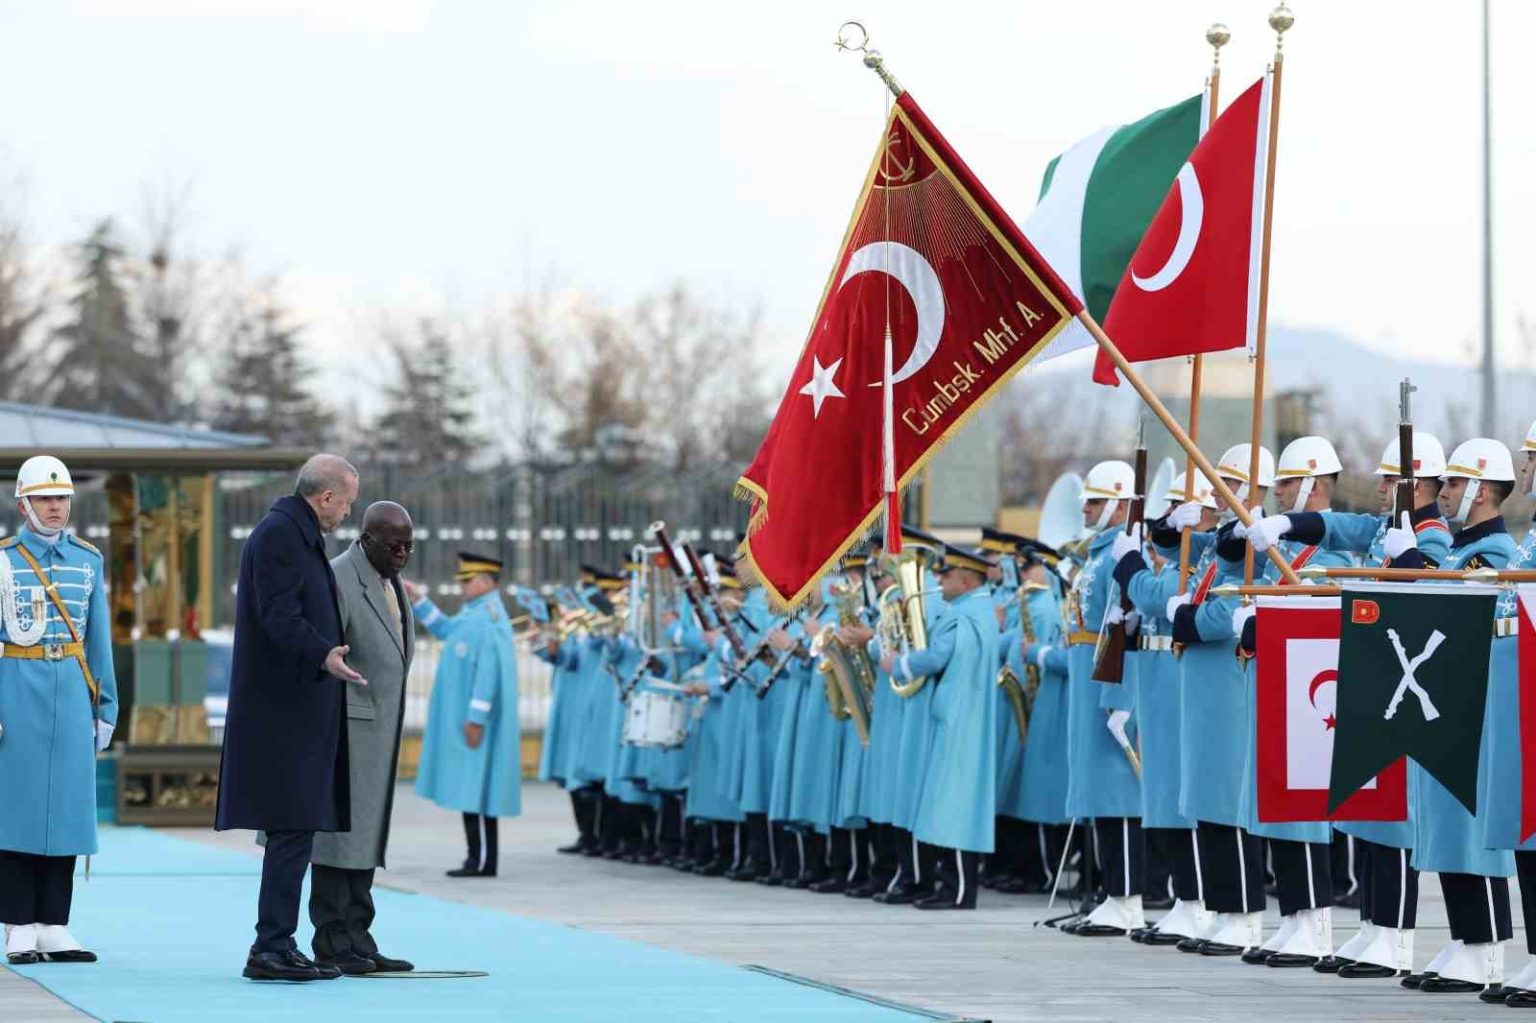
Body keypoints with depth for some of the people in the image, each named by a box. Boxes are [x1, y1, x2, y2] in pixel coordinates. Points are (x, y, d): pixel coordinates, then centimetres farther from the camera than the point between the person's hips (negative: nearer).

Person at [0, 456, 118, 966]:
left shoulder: (88, 560, 11)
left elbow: (99, 637, 14)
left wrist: (106, 704, 10)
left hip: (72, 693, 4)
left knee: (67, 804, 3)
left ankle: (54, 928, 8)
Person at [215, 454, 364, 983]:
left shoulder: (299, 536, 19)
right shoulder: (278, 534, -14)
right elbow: (279, 614, -23)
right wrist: (323, 655, -36)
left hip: (298, 711, 11)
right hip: (284, 710, -11)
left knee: (295, 829, 11)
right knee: (293, 828, -12)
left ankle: (274, 945, 14)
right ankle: (273, 948, -12)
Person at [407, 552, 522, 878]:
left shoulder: (488, 618, -17)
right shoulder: (473, 612, 13)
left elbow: (489, 671, -23)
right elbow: (446, 629, 33)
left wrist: (476, 717, -24)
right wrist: (418, 601, 25)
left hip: (474, 719, -10)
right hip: (463, 717, 10)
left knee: (475, 789, -7)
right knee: (469, 789, 10)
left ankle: (483, 861, -5)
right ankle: (478, 859, 13)